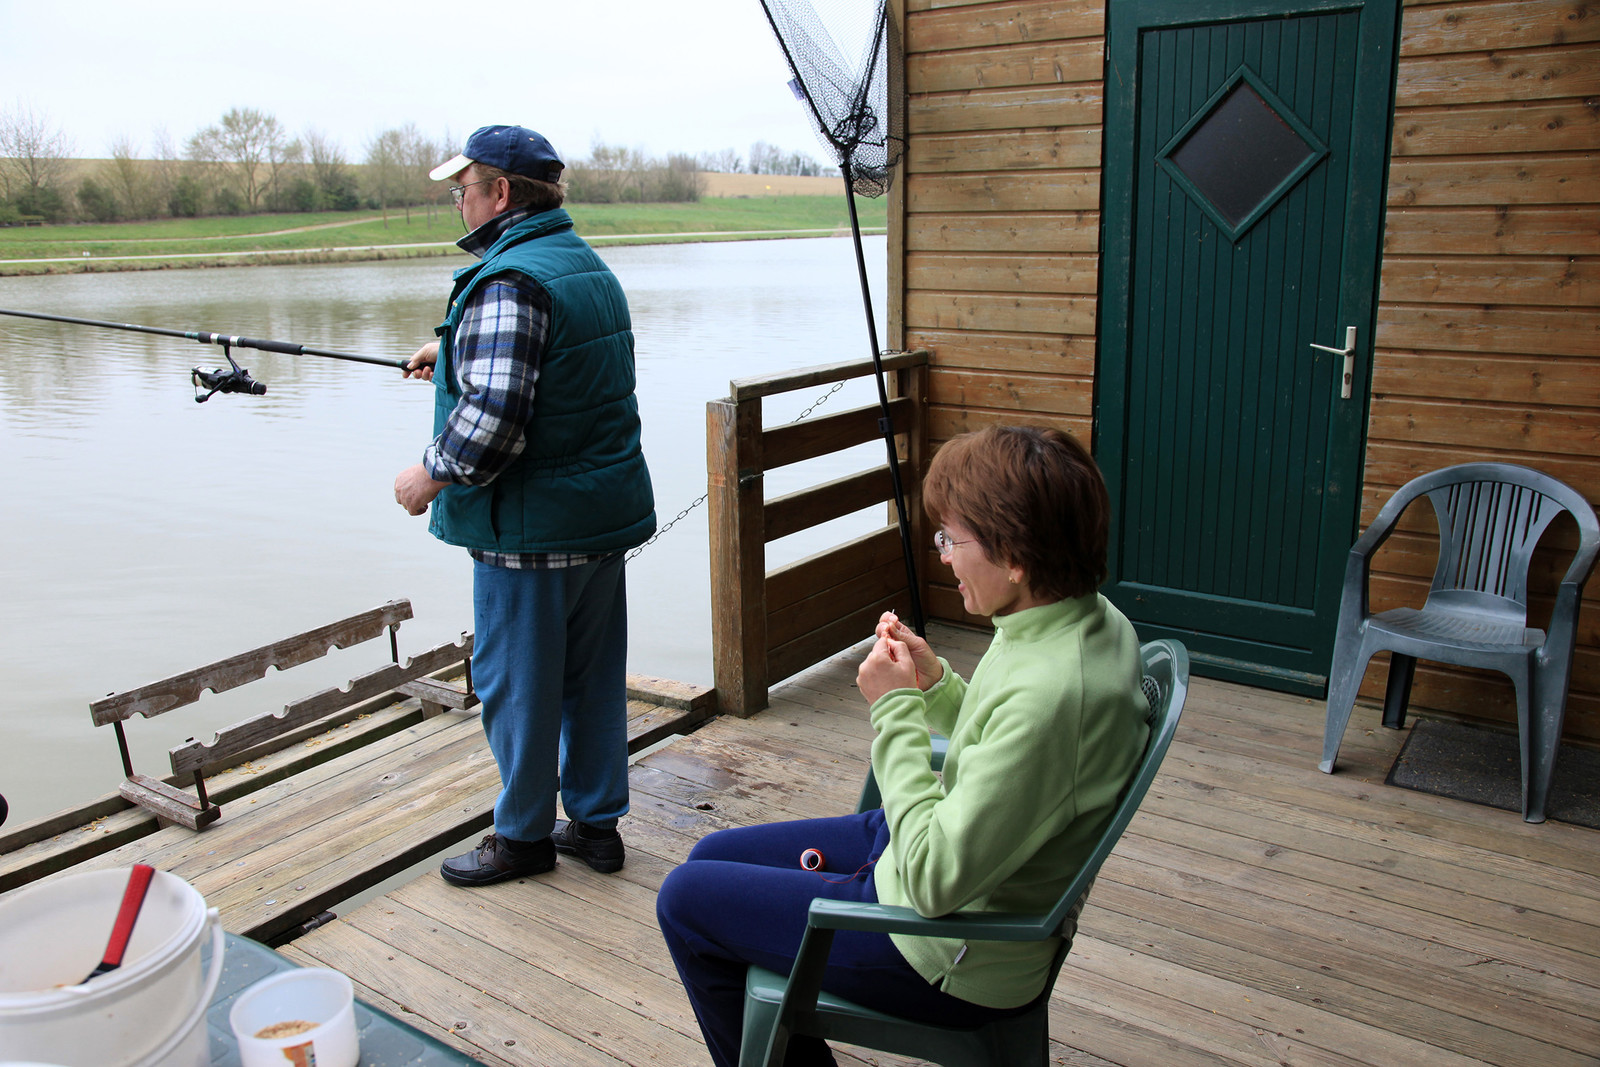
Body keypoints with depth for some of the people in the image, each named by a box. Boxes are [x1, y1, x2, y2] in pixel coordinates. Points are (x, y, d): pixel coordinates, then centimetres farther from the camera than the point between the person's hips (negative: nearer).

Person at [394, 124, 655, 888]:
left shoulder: (509, 281, -18)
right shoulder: (591, 268, 13)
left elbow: (495, 415, -28)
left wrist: (431, 474, -12)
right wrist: (453, 355, 34)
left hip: (531, 529, -9)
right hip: (607, 511, 9)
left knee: (515, 680, 7)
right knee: (593, 674, 16)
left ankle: (523, 835, 22)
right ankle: (597, 822, 28)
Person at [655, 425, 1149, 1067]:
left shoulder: (1050, 692, -35)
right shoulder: (1091, 618, -5)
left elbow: (936, 879, -30)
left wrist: (895, 710, -23)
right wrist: (933, 683, -6)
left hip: (958, 964, -9)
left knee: (685, 900, 3)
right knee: (712, 856, 19)